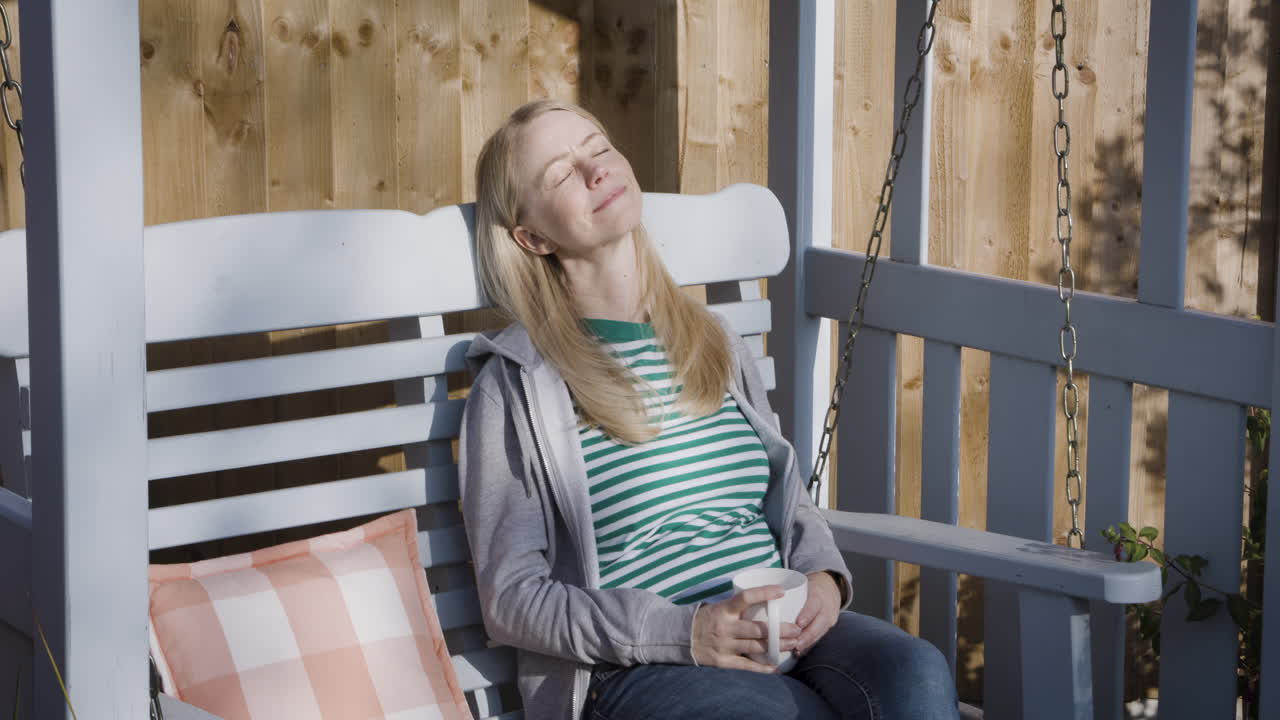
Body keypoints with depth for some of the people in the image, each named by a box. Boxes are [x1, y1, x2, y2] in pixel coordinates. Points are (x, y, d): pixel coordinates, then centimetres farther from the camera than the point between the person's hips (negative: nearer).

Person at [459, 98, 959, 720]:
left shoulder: (715, 342, 17)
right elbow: (511, 598, -4)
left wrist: (822, 576, 0)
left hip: (778, 634, 5)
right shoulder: (515, 386, -1)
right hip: (630, 668, -5)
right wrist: (682, 631, -16)